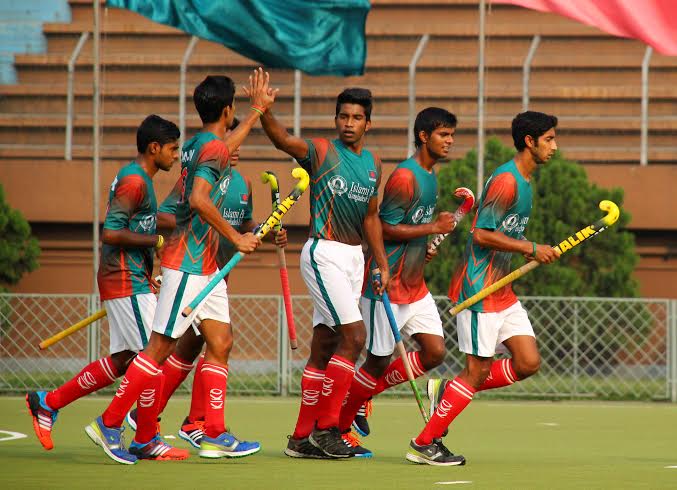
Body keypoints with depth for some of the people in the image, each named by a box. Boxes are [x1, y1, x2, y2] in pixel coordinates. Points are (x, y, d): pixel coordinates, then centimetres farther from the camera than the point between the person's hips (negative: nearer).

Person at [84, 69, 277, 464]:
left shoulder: (197, 145, 15)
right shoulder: (213, 148, -14)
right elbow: (199, 199, -28)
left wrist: (258, 110, 49)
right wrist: (236, 238, -20)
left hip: (205, 265, 10)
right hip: (189, 264, -10)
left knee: (221, 343, 7)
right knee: (161, 348, -8)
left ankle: (215, 436, 5)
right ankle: (109, 424, -5)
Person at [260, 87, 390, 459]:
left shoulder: (373, 163, 12)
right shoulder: (321, 152, -7)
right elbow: (283, 140, -25)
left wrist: (382, 264, 16)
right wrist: (264, 112, -43)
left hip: (354, 257, 7)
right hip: (324, 253, -7)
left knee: (324, 347, 9)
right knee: (354, 336, -16)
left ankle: (302, 438, 13)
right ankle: (325, 427, -9)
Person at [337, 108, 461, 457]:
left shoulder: (430, 175, 13)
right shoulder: (405, 178, -17)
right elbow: (385, 228, -21)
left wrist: (426, 245, 10)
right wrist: (433, 227, -19)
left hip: (415, 285, 9)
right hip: (386, 284, -9)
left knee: (435, 352, 0)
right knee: (378, 361, -2)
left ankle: (367, 391, 16)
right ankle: (337, 428, 14)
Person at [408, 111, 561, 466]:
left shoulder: (524, 181, 15)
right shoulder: (506, 180, -17)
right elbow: (482, 234, -21)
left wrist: (537, 254, 10)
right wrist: (531, 249, -17)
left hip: (501, 289, 10)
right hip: (479, 289, -10)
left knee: (528, 363, 2)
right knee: (477, 372, -7)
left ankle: (447, 391, 15)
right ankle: (423, 444, 2)